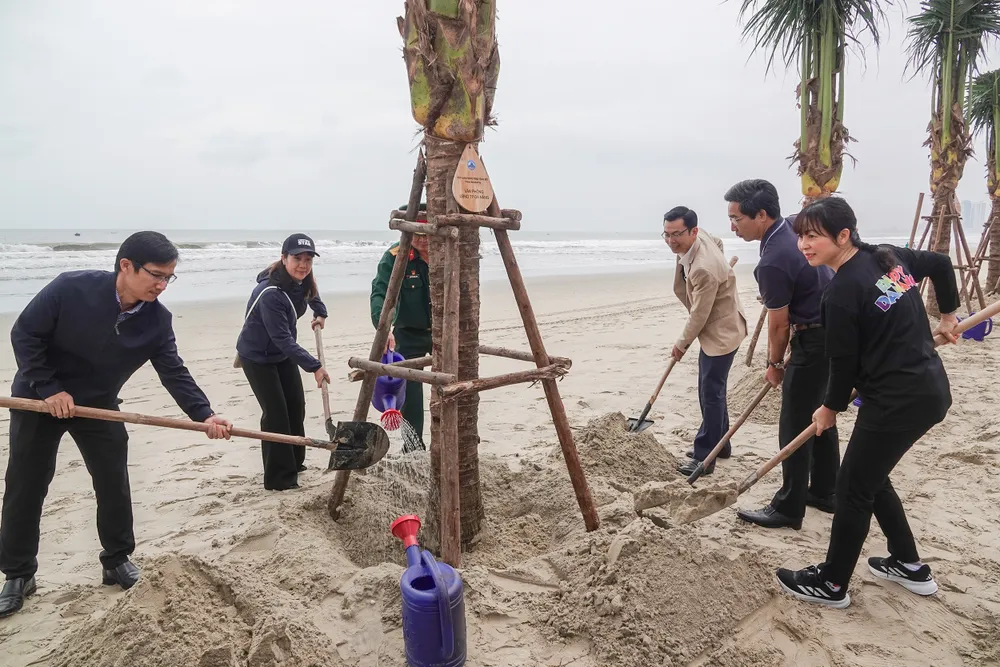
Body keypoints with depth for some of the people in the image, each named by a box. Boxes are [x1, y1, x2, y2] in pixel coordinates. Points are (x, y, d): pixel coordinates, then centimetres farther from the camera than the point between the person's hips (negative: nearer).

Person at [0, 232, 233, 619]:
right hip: (38, 400, -3)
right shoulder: (71, 288, -26)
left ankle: (117, 561, 21)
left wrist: (204, 415, -31)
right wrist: (48, 389, -22)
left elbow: (173, 373, -17)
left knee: (114, 485, 3)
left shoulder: (157, 320, -16)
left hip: (99, 405, 3)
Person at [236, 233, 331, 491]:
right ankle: (278, 478, 0)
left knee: (296, 405, 9)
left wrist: (320, 312, 10)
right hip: (257, 357, -8)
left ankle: (294, 462, 26)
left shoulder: (303, 282, -9)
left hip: (283, 353, 8)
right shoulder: (270, 293, -34)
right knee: (276, 412, -9)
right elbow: (282, 339, -37)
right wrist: (314, 366, -39)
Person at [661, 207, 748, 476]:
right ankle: (718, 444, 33)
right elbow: (718, 242, 20)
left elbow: (699, 315, -24)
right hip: (712, 328, 10)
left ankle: (705, 457, 2)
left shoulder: (704, 269, -33)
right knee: (711, 390, 19)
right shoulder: (701, 237, -5)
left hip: (721, 333, -10)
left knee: (711, 394, -6)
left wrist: (682, 344, -8)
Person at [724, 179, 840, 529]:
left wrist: (774, 363, 3)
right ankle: (824, 492, 32)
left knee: (795, 425, -2)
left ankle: (788, 509, 7)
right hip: (833, 330, 10)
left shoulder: (773, 262, -26)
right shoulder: (794, 226, 3)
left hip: (814, 341, -10)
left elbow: (778, 325, -14)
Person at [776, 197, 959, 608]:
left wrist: (830, 408, 5)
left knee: (853, 488, 5)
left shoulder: (842, 293, -20)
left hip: (896, 401, -9)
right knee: (871, 477, 23)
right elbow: (941, 263, 21)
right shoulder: (890, 256, 4)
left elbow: (845, 363, -13)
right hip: (931, 389, 9)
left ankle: (831, 585, 20)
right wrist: (948, 315, 32)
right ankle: (910, 566, 35)